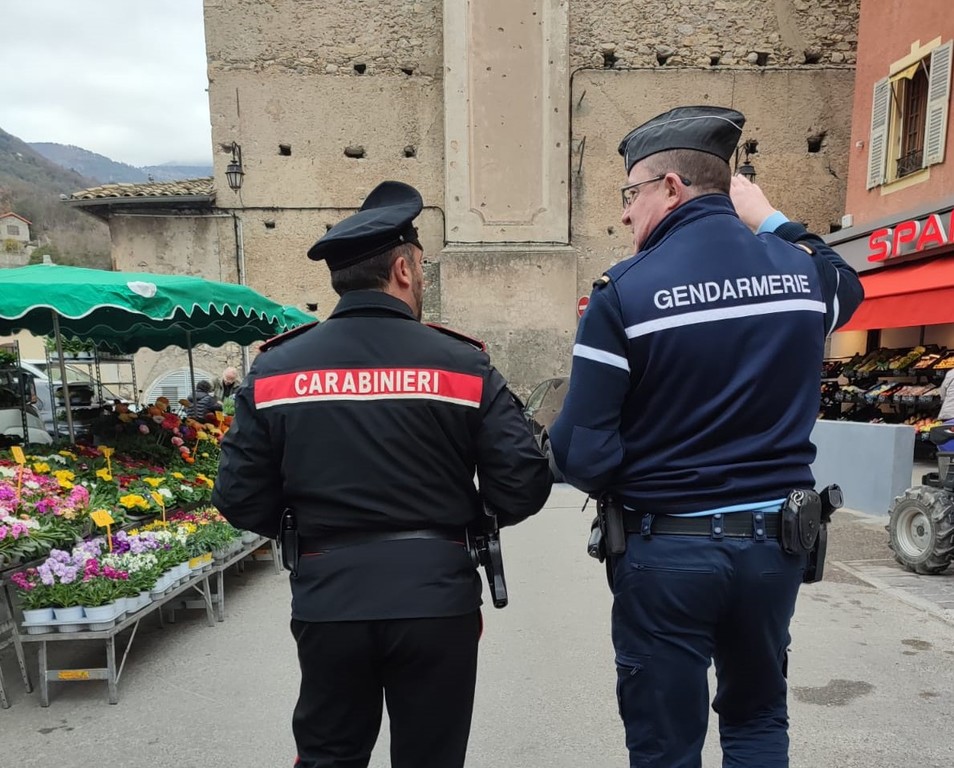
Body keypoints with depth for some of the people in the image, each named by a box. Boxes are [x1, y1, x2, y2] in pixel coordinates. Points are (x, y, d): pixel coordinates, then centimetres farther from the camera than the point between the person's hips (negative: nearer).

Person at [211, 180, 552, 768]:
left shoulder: (275, 370, -3)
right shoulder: (464, 365, -9)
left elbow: (241, 500, -2)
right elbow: (522, 489, -10)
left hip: (328, 597, 2)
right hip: (436, 595, -1)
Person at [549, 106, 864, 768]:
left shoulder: (625, 291, -18)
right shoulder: (801, 271, -2)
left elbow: (583, 453, -20)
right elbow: (846, 287, 26)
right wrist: (770, 220, 25)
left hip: (668, 547, -5)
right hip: (775, 540, 5)